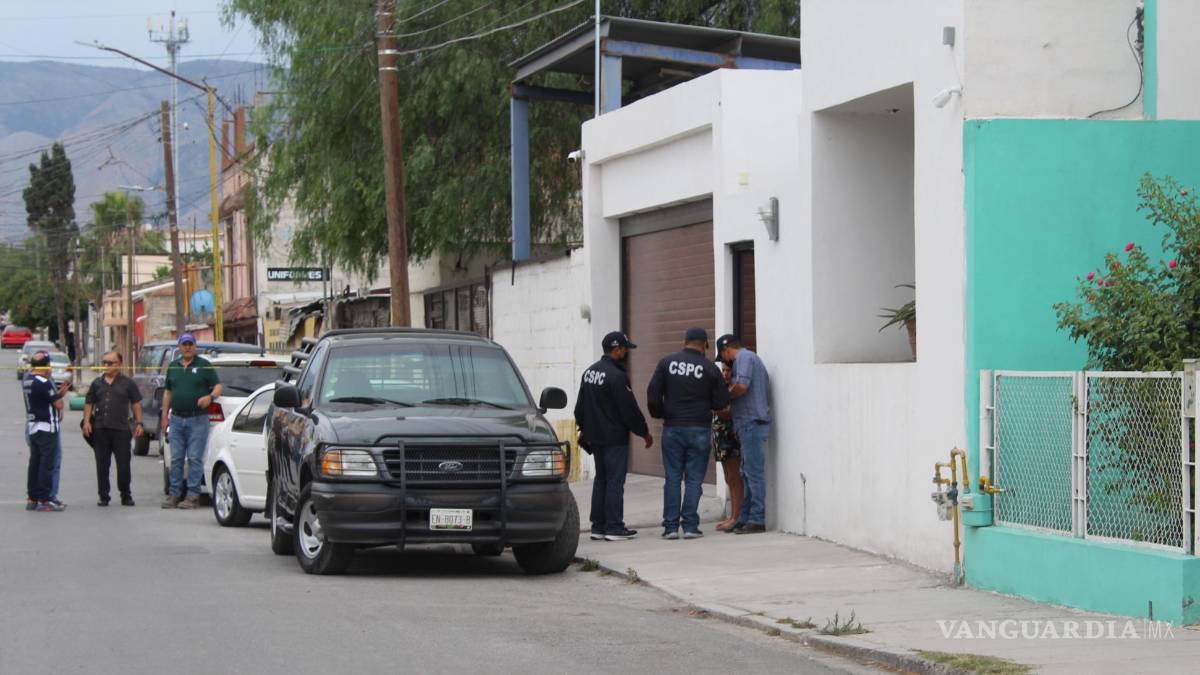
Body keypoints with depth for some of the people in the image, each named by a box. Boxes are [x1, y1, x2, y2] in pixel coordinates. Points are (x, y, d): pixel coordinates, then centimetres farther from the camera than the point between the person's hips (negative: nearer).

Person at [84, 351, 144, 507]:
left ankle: (126, 495, 11)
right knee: (102, 465, 4)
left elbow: (136, 404, 7)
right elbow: (89, 404, 16)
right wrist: (86, 421, 2)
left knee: (123, 464, -1)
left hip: (121, 429, -2)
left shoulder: (127, 383, 6)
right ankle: (103, 496, 10)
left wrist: (138, 423, -1)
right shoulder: (97, 383, 14)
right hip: (100, 429, 3)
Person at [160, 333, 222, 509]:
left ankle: (193, 495, -4)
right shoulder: (173, 366, 15)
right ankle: (175, 494, 9)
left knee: (195, 458, -6)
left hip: (198, 419, -4)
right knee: (176, 458, 4)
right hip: (176, 419, 4)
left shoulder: (204, 365, 2)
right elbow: (167, 392, 19)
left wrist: (210, 397, -21)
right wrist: (165, 416, 14)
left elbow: (218, 386, 0)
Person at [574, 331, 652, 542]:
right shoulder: (616, 376, -18)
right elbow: (629, 409, -16)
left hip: (595, 436, 9)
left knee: (601, 479, 14)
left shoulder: (589, 372, 10)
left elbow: (580, 405, 19)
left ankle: (598, 526, 16)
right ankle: (614, 527, -4)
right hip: (615, 437, -9)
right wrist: (644, 433, -5)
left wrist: (584, 428, 29)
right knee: (615, 481, -4)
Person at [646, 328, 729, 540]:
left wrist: (660, 414, 14)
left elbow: (653, 394, -2)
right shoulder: (709, 368, -4)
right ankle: (690, 525, -1)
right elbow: (721, 402, -1)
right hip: (699, 429, -1)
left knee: (672, 477, 5)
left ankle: (671, 526, 2)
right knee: (694, 478, 3)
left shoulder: (667, 363, 0)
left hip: (672, 428, 1)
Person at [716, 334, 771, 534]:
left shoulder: (744, 358, -7)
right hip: (752, 423, 11)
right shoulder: (752, 358, 23)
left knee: (754, 472, -9)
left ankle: (756, 520, -9)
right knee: (748, 473, 13)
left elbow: (742, 385, -22)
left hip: (752, 423, -11)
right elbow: (767, 388, 21)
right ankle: (745, 518, 16)